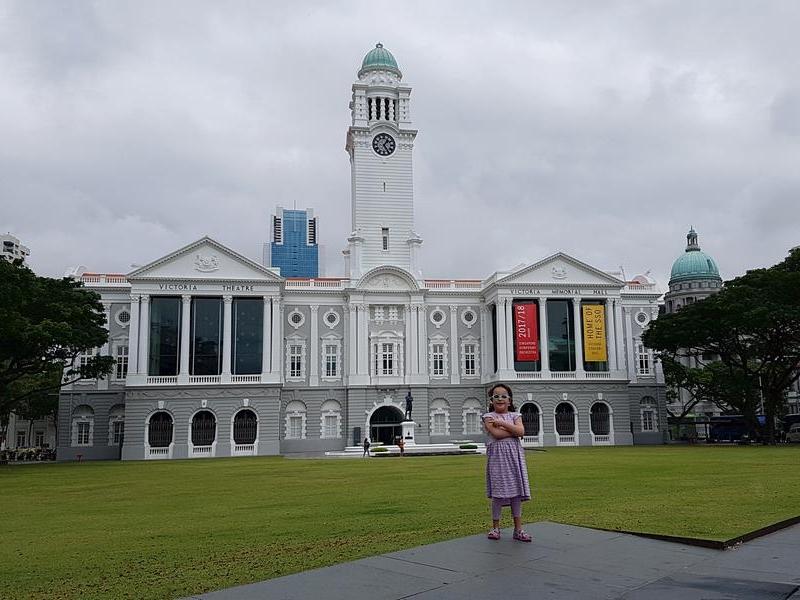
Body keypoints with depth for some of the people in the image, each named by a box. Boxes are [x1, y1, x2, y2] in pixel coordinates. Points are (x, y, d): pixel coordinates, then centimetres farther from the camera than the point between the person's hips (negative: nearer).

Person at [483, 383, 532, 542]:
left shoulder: (515, 415, 10)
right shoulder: (489, 417, 0)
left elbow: (521, 431, -10)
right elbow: (496, 434, -17)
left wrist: (502, 423, -12)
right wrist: (513, 430, -8)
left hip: (514, 456, 3)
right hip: (497, 456, -3)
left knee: (516, 492, 4)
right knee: (498, 493, 1)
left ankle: (518, 529, 10)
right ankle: (495, 527, 15)